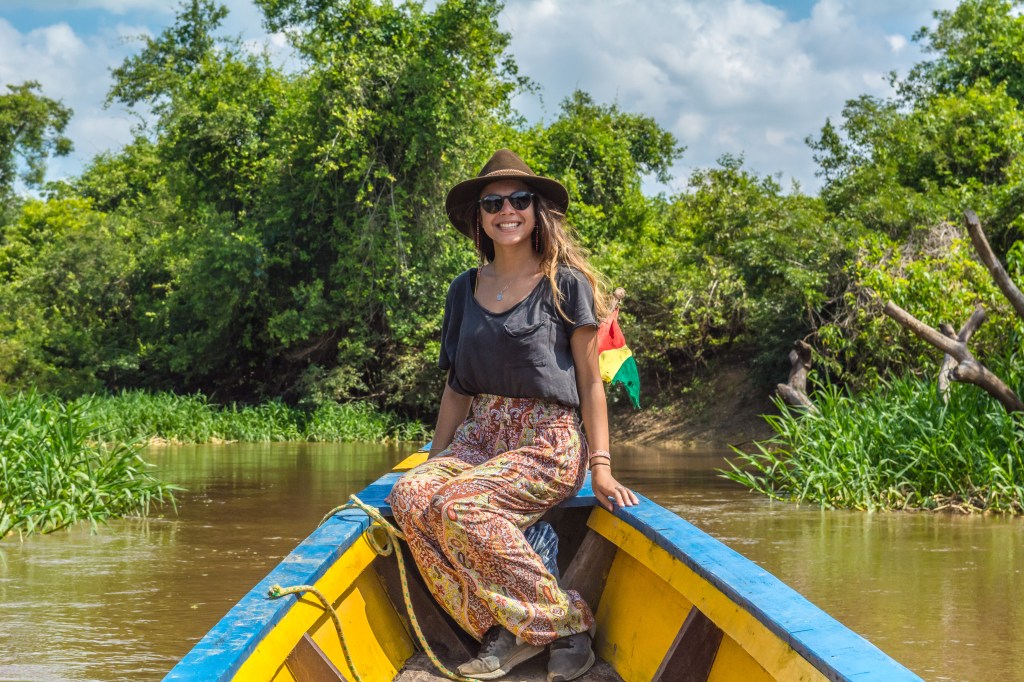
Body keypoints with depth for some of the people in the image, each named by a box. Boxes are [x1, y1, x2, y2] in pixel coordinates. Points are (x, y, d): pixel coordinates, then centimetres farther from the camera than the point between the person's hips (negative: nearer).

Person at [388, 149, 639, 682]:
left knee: (458, 506, -32)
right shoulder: (465, 290, 13)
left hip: (547, 443, -5)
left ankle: (565, 625, -18)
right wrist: (434, 461, 12)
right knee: (409, 497, -26)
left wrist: (601, 467, -10)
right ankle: (503, 634, -21)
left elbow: (590, 383, -1)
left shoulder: (565, 284, -1)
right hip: (480, 434, 5)